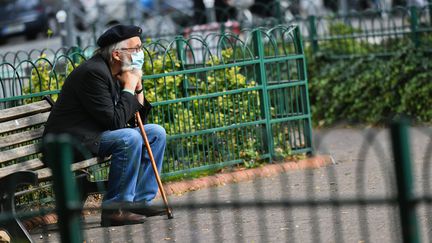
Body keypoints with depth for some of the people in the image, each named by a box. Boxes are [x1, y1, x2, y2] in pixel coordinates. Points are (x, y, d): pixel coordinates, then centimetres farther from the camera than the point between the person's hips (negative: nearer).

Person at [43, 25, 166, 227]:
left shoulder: (116, 74, 10)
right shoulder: (93, 72, -20)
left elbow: (136, 119, 13)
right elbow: (115, 121, -24)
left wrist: (138, 88, 0)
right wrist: (129, 87, -13)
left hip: (96, 135, 10)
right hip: (70, 142, -10)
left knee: (156, 133, 6)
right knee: (129, 138, -31)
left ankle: (140, 200, 6)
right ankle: (113, 208, -24)